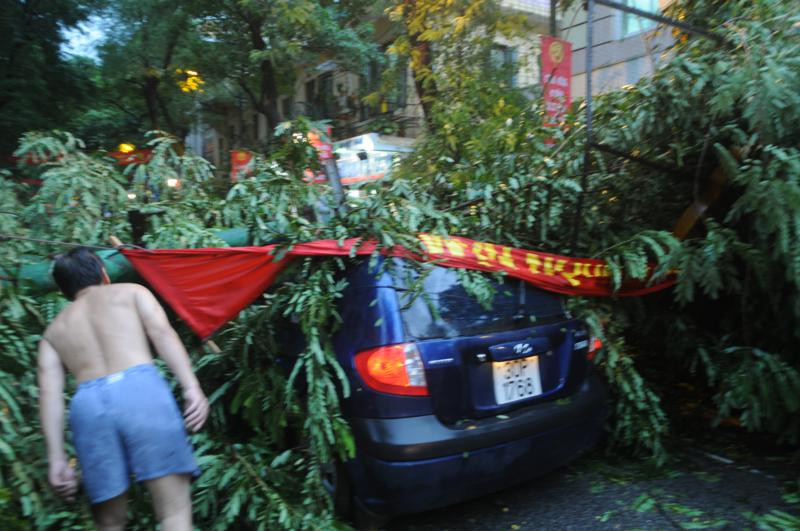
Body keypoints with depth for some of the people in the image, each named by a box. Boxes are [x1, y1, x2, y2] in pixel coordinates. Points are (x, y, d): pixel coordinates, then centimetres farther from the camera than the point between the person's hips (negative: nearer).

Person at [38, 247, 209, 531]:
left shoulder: (53, 331, 29)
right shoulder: (132, 291, 22)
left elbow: (49, 394, 15)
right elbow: (162, 332, 2)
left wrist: (57, 459, 12)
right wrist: (192, 387, -7)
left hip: (87, 405, 3)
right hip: (140, 388, -3)